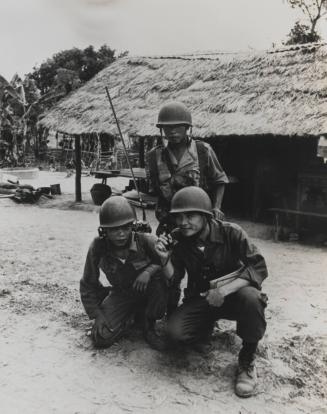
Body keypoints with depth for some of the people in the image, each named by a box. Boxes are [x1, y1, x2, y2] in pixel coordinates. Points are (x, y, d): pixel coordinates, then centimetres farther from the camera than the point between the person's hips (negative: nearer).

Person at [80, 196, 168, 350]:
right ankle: (133, 314, 14)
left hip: (147, 291, -1)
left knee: (159, 276, -36)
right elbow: (88, 284, -6)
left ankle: (149, 326, -9)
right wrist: (96, 314, -13)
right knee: (101, 338, -16)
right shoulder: (98, 247, -20)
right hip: (121, 295, 2)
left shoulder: (146, 241, -25)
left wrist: (150, 270, -41)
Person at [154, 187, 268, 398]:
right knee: (175, 331, -22)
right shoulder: (179, 240, -8)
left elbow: (259, 267, -23)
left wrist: (225, 289, -36)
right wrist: (165, 259, -26)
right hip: (200, 299, 3)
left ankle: (248, 360, -12)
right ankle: (208, 326, 15)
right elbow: (174, 279, -4)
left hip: (234, 294, -3)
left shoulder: (230, 232, -19)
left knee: (251, 298, -37)